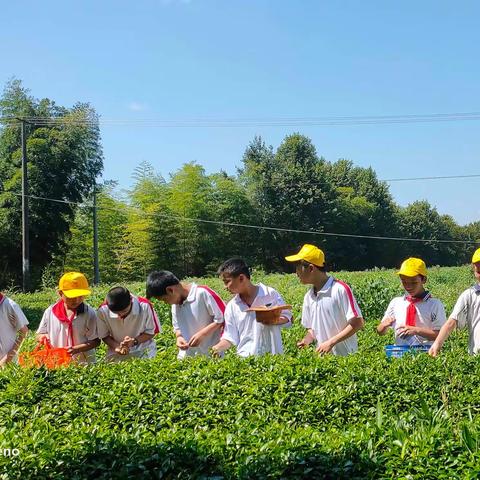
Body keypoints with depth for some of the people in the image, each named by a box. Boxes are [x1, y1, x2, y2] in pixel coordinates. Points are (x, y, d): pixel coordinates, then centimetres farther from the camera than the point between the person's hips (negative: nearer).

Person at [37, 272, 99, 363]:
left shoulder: (89, 314, -2)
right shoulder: (50, 312, 6)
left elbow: (95, 341, -2)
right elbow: (39, 336, 16)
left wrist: (76, 349, -15)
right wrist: (43, 337, -7)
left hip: (83, 363, -2)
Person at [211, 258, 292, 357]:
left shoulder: (270, 294, -2)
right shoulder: (232, 306, 6)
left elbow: (287, 318, 4)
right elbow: (230, 337, 7)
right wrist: (216, 348, -9)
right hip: (245, 357, 2)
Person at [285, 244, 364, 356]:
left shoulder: (340, 289, -13)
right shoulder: (308, 296, 7)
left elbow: (358, 323, -14)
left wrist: (330, 342, -18)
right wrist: (306, 340, -6)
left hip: (345, 356, -6)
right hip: (322, 356, 6)